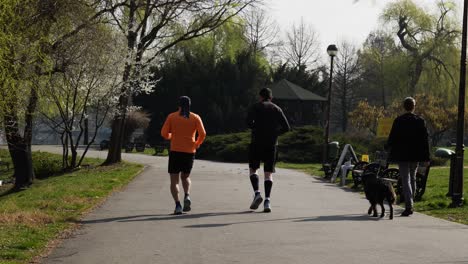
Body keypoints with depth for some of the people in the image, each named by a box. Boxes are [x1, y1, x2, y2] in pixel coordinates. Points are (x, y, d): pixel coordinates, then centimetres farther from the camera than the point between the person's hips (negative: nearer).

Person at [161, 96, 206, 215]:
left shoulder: (172, 117, 1)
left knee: (174, 180, 3)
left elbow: (164, 133, -1)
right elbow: (202, 134, -5)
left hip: (175, 151, -2)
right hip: (190, 152, 2)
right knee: (185, 176, 21)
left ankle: (178, 205, -14)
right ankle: (187, 196, -6)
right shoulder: (195, 117, 3)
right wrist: (197, 144, 12)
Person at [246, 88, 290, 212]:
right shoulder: (277, 109, 11)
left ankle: (257, 194, -10)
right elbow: (286, 127, 5)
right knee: (268, 173, 3)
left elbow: (249, 122, -13)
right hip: (272, 144, 2)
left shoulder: (255, 107, 3)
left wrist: (257, 129, 5)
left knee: (253, 169, 10)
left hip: (256, 142, -2)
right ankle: (267, 201, -8)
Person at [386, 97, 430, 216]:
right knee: (412, 179, 19)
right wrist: (426, 157, 4)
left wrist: (388, 146, 16)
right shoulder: (420, 121, -1)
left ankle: (408, 206, -16)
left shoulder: (398, 121, -9)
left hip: (402, 155, -3)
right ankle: (410, 205, 27)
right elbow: (425, 140, 0)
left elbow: (392, 137, -5)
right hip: (415, 155, 3)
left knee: (405, 180, -4)